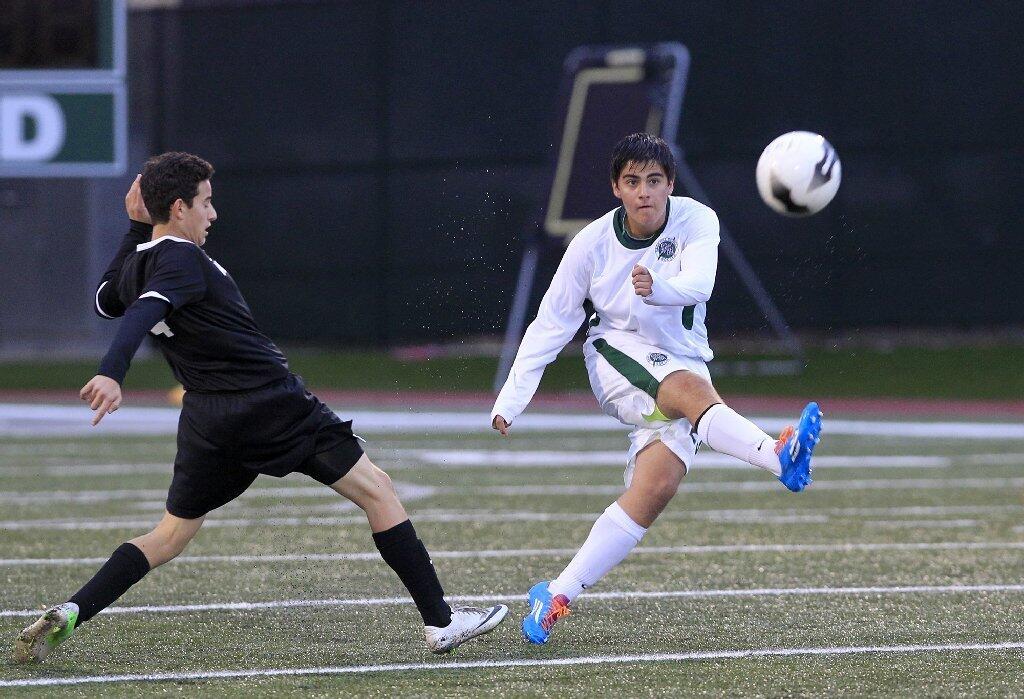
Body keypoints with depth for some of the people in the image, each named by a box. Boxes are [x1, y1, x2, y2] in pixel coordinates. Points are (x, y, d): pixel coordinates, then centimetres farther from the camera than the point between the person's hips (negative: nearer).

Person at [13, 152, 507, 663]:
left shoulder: (136, 262, 10)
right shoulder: (181, 260, -13)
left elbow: (107, 301, 34)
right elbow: (143, 313, -31)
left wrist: (136, 229, 27)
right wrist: (111, 373, -47)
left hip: (206, 420, 8)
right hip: (272, 404, -8)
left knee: (169, 536, 17)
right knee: (376, 490, 2)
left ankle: (68, 614, -3)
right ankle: (440, 622, 0)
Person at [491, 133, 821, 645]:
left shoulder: (696, 221, -9)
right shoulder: (592, 242, -6)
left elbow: (699, 283, -29)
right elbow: (550, 325, 1)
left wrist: (660, 287, -52)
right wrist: (511, 401, -4)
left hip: (684, 364, 1)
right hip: (618, 358, -1)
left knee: (657, 487, -19)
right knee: (690, 387, -36)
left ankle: (558, 595, -14)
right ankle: (779, 456, -58)